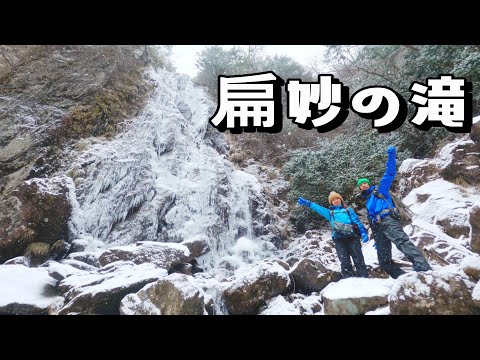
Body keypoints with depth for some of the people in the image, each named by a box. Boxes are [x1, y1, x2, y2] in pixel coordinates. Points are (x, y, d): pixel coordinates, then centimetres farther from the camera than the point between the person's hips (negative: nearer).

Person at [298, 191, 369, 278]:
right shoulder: (330, 213, 25)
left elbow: (357, 222, 13)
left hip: (352, 237, 0)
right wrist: (307, 203, 3)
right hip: (339, 239, 1)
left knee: (359, 260, -3)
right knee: (345, 262, -4)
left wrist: (363, 233, -3)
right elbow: (317, 207, 16)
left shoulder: (349, 211, 24)